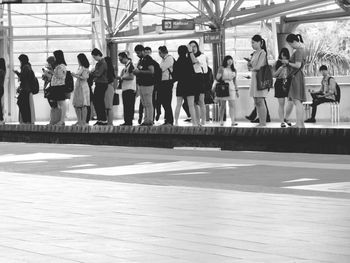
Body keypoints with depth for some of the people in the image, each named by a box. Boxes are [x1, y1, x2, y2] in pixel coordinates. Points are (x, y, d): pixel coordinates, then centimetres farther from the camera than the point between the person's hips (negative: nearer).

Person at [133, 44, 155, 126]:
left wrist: (140, 71, -18)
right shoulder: (140, 60, 18)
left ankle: (149, 121, -8)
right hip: (141, 84, 10)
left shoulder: (148, 59, -10)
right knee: (144, 104, 10)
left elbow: (151, 71, -19)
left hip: (147, 85, -10)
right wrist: (135, 72, 7)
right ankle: (146, 120, 12)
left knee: (148, 104, -8)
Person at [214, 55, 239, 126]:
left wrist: (237, 90, 17)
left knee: (232, 105, -6)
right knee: (223, 105, 0)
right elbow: (217, 78, 1)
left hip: (231, 88, 3)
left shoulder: (234, 70, 13)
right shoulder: (222, 68, 2)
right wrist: (220, 73, -16)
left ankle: (232, 121, -11)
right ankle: (221, 121, 7)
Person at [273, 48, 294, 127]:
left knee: (291, 102, -8)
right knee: (281, 104, -1)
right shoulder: (277, 63, 5)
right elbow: (274, 75, 1)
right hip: (280, 84, -1)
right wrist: (281, 67, -10)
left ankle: (286, 118, 15)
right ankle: (282, 122, 6)